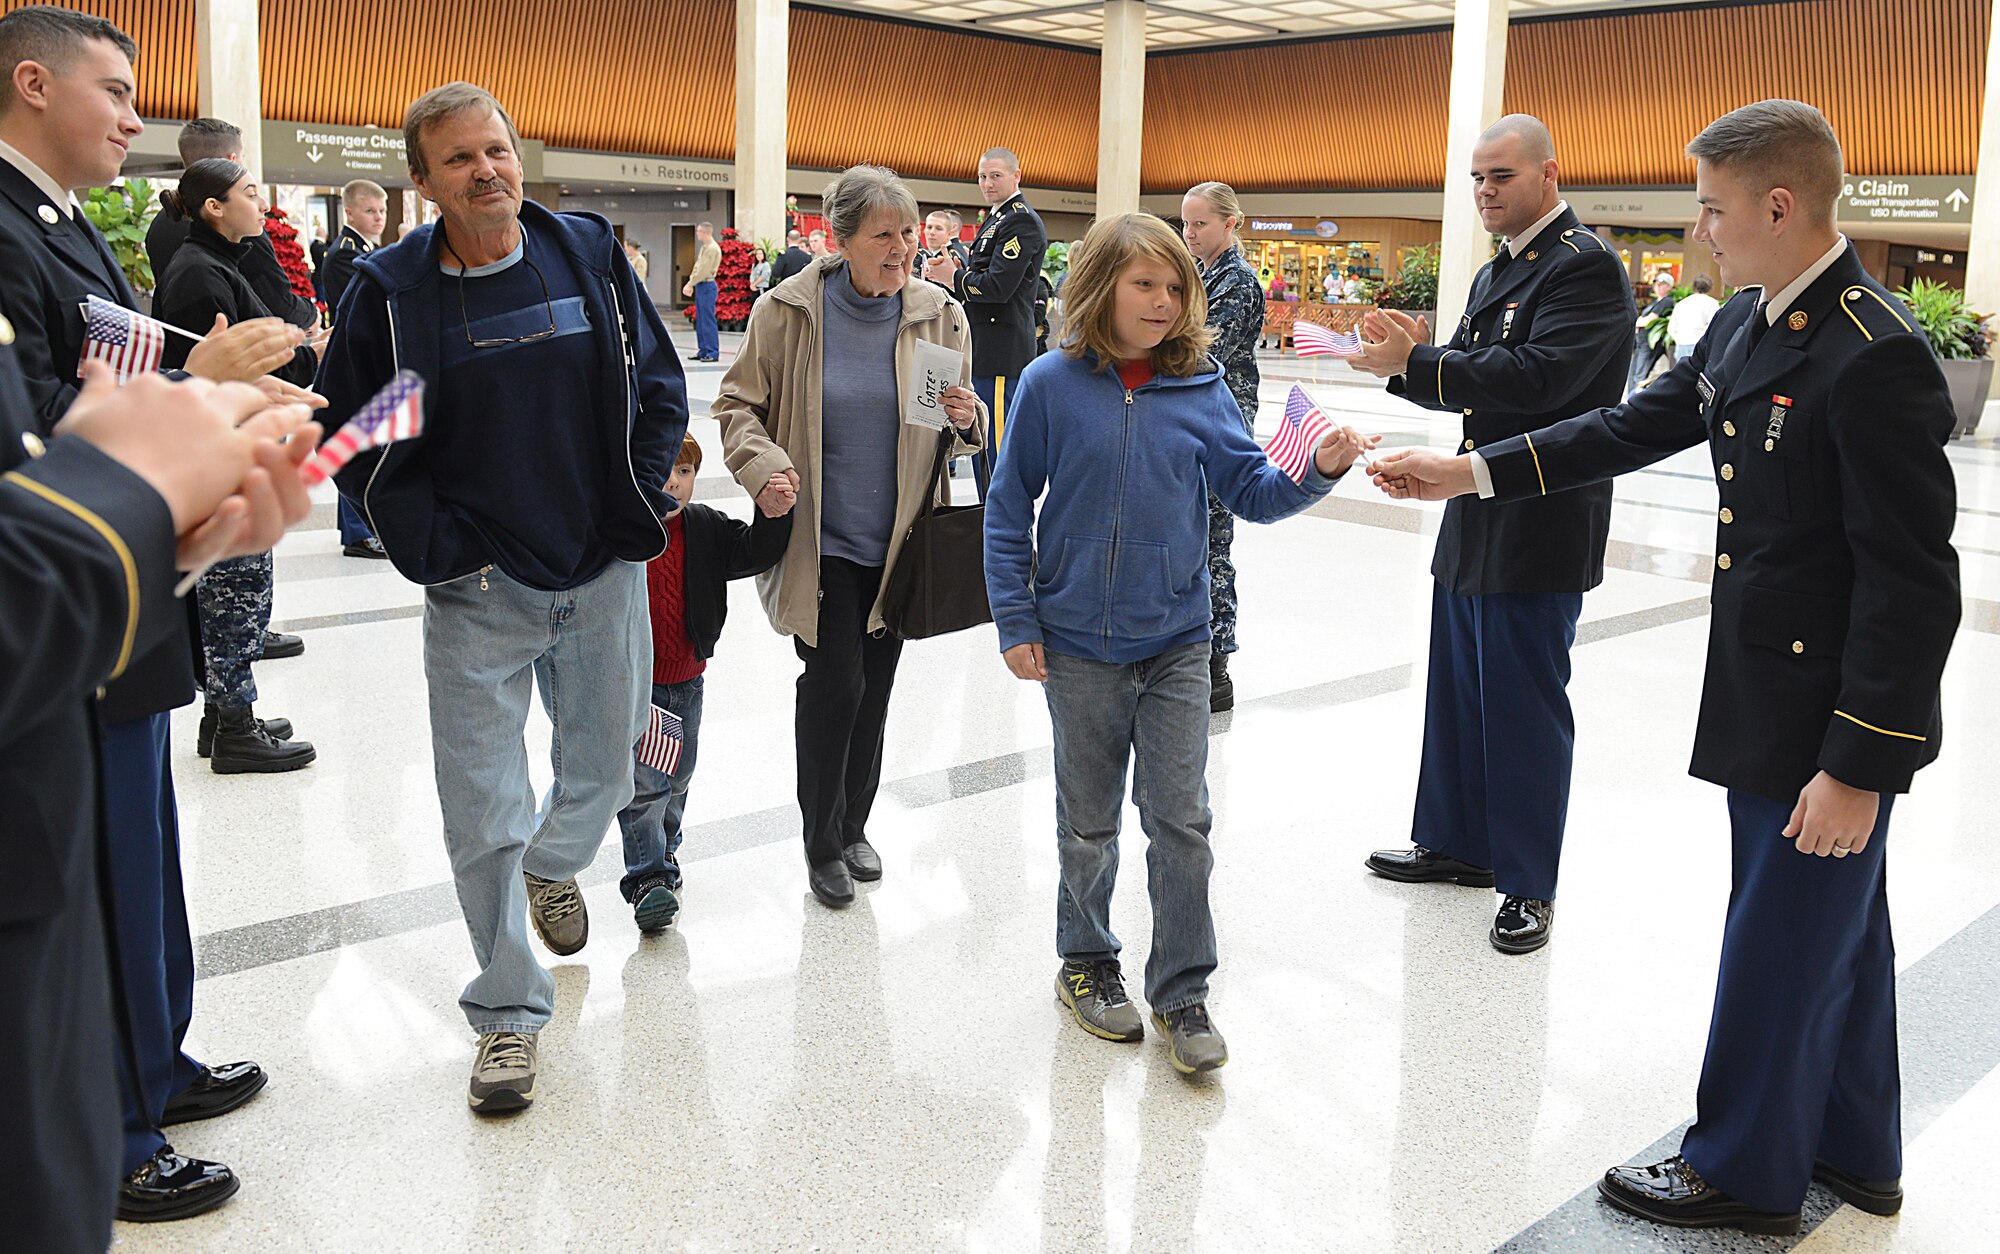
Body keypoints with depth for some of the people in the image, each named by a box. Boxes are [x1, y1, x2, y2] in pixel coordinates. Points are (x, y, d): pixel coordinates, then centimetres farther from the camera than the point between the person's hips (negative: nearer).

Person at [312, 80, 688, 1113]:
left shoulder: (590, 253, 0)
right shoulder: (390, 288, -5)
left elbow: (660, 388, 7)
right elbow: (348, 433, 0)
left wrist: (637, 507, 1)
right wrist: (431, 543, -7)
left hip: (604, 575, 2)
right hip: (476, 593, -2)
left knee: (604, 768, 17)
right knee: (484, 813, 1)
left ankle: (553, 866, 52)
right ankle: (507, 1012, 17)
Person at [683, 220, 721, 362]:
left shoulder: (712, 248, -14)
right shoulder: (704, 247, 17)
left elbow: (703, 271, -18)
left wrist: (690, 284, -13)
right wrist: (690, 284, 8)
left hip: (707, 286, -10)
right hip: (700, 286, 10)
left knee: (708, 321, -8)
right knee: (700, 321, 11)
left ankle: (713, 353, -6)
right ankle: (703, 351, 16)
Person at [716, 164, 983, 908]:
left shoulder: (938, 315, -2)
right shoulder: (788, 312, -10)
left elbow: (960, 431, 8)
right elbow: (738, 404, -1)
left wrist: (966, 421, -15)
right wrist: (763, 465, -19)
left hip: (899, 540, 3)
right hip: (820, 540, -3)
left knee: (875, 686, 14)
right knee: (835, 680, -7)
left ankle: (853, 827, 34)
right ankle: (822, 842, 15)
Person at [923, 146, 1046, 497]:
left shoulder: (1022, 221, -12)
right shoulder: (996, 220, 21)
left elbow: (998, 286, -21)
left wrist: (951, 277, -6)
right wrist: (955, 270, 4)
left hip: (1002, 356, -11)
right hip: (983, 353, 11)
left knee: (998, 450, -8)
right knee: (980, 444, 15)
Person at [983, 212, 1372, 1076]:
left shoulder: (1201, 389, -2)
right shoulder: (1053, 385, -7)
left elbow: (1252, 490, -1)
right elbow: (1010, 509, -3)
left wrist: (1319, 470, -20)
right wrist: (1016, 622, -5)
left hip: (1176, 645, 1)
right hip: (1079, 646, -1)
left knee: (1181, 820, 3)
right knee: (1089, 820, 14)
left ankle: (1181, 991, 18)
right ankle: (1086, 962, 34)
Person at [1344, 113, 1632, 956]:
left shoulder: (1585, 267, -13)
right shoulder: (1497, 273, 16)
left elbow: (1534, 379, -25)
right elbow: (1469, 379, 13)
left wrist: (1412, 363, -25)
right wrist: (1415, 354, -8)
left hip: (1539, 533, -9)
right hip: (1475, 525, 9)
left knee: (1523, 706, -1)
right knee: (1458, 693, 17)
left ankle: (1527, 886, 12)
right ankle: (1455, 844, 32)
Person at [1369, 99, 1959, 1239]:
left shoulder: (1877, 357, -23)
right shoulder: (1747, 324, 5)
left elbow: (1912, 582, -24)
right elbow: (1637, 427, 15)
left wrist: (1859, 764, -22)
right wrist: (1472, 472, 12)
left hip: (1837, 718, -9)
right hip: (1770, 699, 9)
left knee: (1781, 944, 7)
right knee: (1835, 933, 22)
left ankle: (1745, 1170, 28)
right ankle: (1853, 1151, 40)